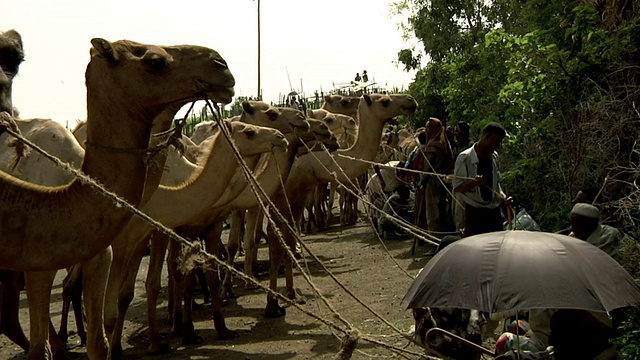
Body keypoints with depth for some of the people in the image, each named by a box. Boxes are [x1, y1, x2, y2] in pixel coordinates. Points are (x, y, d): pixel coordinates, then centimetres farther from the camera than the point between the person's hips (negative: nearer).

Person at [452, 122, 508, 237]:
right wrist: (474, 183, -29)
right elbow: (456, 187, -11)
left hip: (494, 210, 6)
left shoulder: (495, 157, 8)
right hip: (475, 212, -6)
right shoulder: (465, 158, -11)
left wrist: (503, 197, 1)